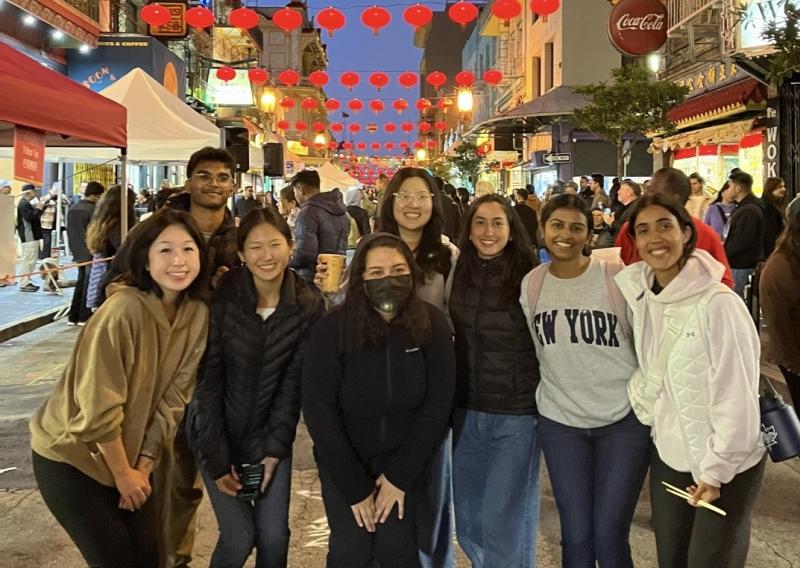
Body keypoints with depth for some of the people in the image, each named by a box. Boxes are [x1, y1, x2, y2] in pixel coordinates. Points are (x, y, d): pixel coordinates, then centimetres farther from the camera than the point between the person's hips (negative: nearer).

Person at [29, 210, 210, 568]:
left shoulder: (198, 313, -8)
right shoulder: (123, 311, -27)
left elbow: (174, 396, -2)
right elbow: (100, 406, -24)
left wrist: (144, 464, -3)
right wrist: (122, 473, -13)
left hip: (129, 455, 6)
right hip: (71, 456, -6)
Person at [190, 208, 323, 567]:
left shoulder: (308, 305, -10)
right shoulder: (221, 299, -18)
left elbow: (293, 383, -5)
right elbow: (208, 382, -14)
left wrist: (275, 449, -8)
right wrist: (217, 459, -14)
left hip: (270, 434, 2)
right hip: (218, 432, -2)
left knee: (274, 537, 1)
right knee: (239, 537, -6)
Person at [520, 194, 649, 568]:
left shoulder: (619, 278, -9)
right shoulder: (530, 284, 1)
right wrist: (550, 391, 12)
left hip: (625, 419, -2)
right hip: (560, 422, 3)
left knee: (609, 537, -1)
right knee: (576, 537, 7)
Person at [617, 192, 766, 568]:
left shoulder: (717, 303, -21)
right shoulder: (639, 295, -2)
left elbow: (736, 396, -20)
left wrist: (717, 469, -16)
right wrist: (642, 398, -4)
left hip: (726, 466, -6)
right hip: (668, 456, 6)